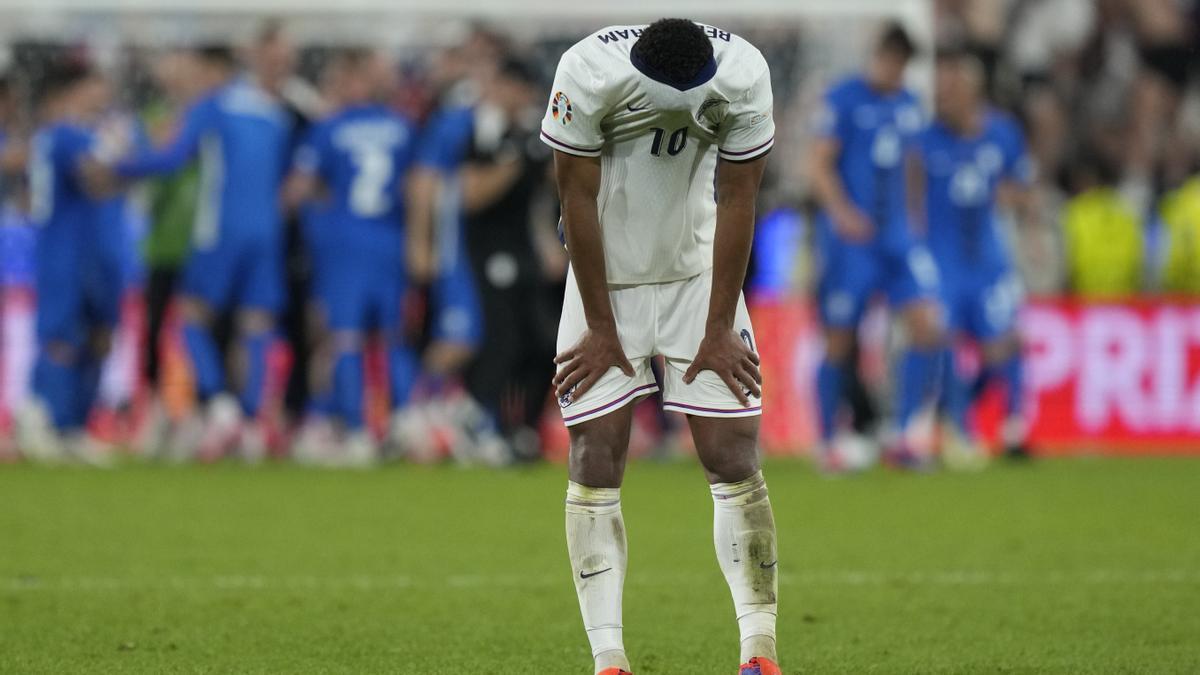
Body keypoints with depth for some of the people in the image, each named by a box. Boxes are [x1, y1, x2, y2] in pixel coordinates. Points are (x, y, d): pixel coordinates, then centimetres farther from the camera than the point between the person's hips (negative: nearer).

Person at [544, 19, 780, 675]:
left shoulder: (743, 76, -20)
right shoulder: (588, 73, -24)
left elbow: (736, 201, -10)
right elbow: (579, 200, -15)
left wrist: (719, 328, -7)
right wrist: (601, 328, -10)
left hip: (700, 280, 1)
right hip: (605, 282, -1)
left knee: (734, 460, -7)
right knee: (595, 467, -7)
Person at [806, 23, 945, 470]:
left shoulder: (909, 105, 12)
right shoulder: (844, 99, -6)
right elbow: (819, 165, -10)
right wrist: (841, 212, -24)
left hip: (898, 233, 5)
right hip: (849, 238, -5)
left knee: (928, 326, -10)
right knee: (839, 341, 0)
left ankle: (903, 433, -3)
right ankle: (830, 442, 14)